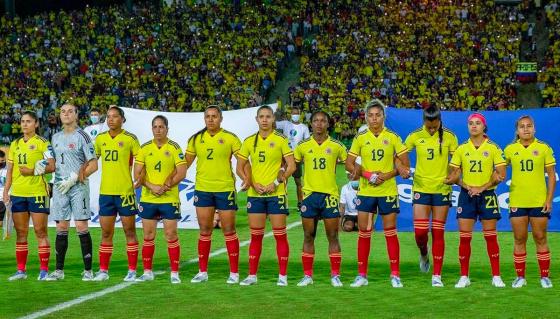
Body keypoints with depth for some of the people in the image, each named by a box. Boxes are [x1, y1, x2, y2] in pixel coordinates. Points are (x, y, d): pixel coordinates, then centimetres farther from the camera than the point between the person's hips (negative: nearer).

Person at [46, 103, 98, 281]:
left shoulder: (82, 136, -3)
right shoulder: (56, 138, 16)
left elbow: (93, 165, -7)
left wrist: (73, 179, -11)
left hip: (78, 187, -5)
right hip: (59, 187, 5)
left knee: (81, 227, -8)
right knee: (61, 228, 5)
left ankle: (88, 270, -3)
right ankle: (59, 270, 9)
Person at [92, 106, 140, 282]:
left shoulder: (130, 138, -4)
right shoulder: (100, 139, 8)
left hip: (125, 191, -4)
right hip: (105, 192, 4)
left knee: (130, 232, 3)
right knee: (106, 233, 8)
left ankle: (132, 271, 8)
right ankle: (103, 270, 14)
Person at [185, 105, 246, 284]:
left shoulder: (230, 138, -2)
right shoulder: (196, 139, 7)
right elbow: (185, 163, 12)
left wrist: (245, 177, -23)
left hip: (225, 189, -3)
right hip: (202, 189, 3)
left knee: (229, 231, 1)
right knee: (204, 232, 8)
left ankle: (234, 273, 8)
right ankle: (202, 272, 16)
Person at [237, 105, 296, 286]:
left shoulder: (280, 140, -2)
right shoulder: (249, 142, 7)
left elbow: (291, 166, -5)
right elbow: (240, 167, 9)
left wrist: (276, 183, -13)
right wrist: (253, 183, -5)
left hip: (276, 193, -3)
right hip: (255, 194, 3)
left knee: (280, 235, -1)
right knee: (255, 236, 7)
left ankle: (283, 276, 5)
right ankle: (252, 275, 13)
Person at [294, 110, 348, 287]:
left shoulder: (336, 146, 2)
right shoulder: (303, 146, 5)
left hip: (330, 194, -1)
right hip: (309, 194, 1)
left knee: (333, 236, 0)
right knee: (308, 236, 5)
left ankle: (335, 275, 8)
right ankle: (307, 275, 12)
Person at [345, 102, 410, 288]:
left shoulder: (393, 138, 0)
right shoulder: (360, 139, 3)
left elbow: (405, 165, 0)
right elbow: (349, 164, 2)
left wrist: (387, 175, -14)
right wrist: (367, 174, -13)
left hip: (388, 191, -1)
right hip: (365, 191, 1)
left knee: (390, 232, 1)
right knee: (363, 233, 3)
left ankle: (395, 275, 7)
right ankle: (362, 275, 10)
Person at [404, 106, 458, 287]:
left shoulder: (449, 137, -1)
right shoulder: (415, 137, 0)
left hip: (442, 189, 0)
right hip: (421, 188, 0)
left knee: (438, 233, 1)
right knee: (420, 232, -6)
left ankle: (437, 275, 6)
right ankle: (424, 255, 29)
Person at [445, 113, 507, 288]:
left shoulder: (493, 148, -1)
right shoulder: (461, 148, 5)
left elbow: (501, 174, -5)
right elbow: (453, 174, 7)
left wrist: (482, 188, -13)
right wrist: (465, 185, -11)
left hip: (487, 195, -2)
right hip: (466, 195, 2)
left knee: (490, 237, 1)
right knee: (464, 237, -1)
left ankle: (496, 276, 8)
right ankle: (464, 276, 7)